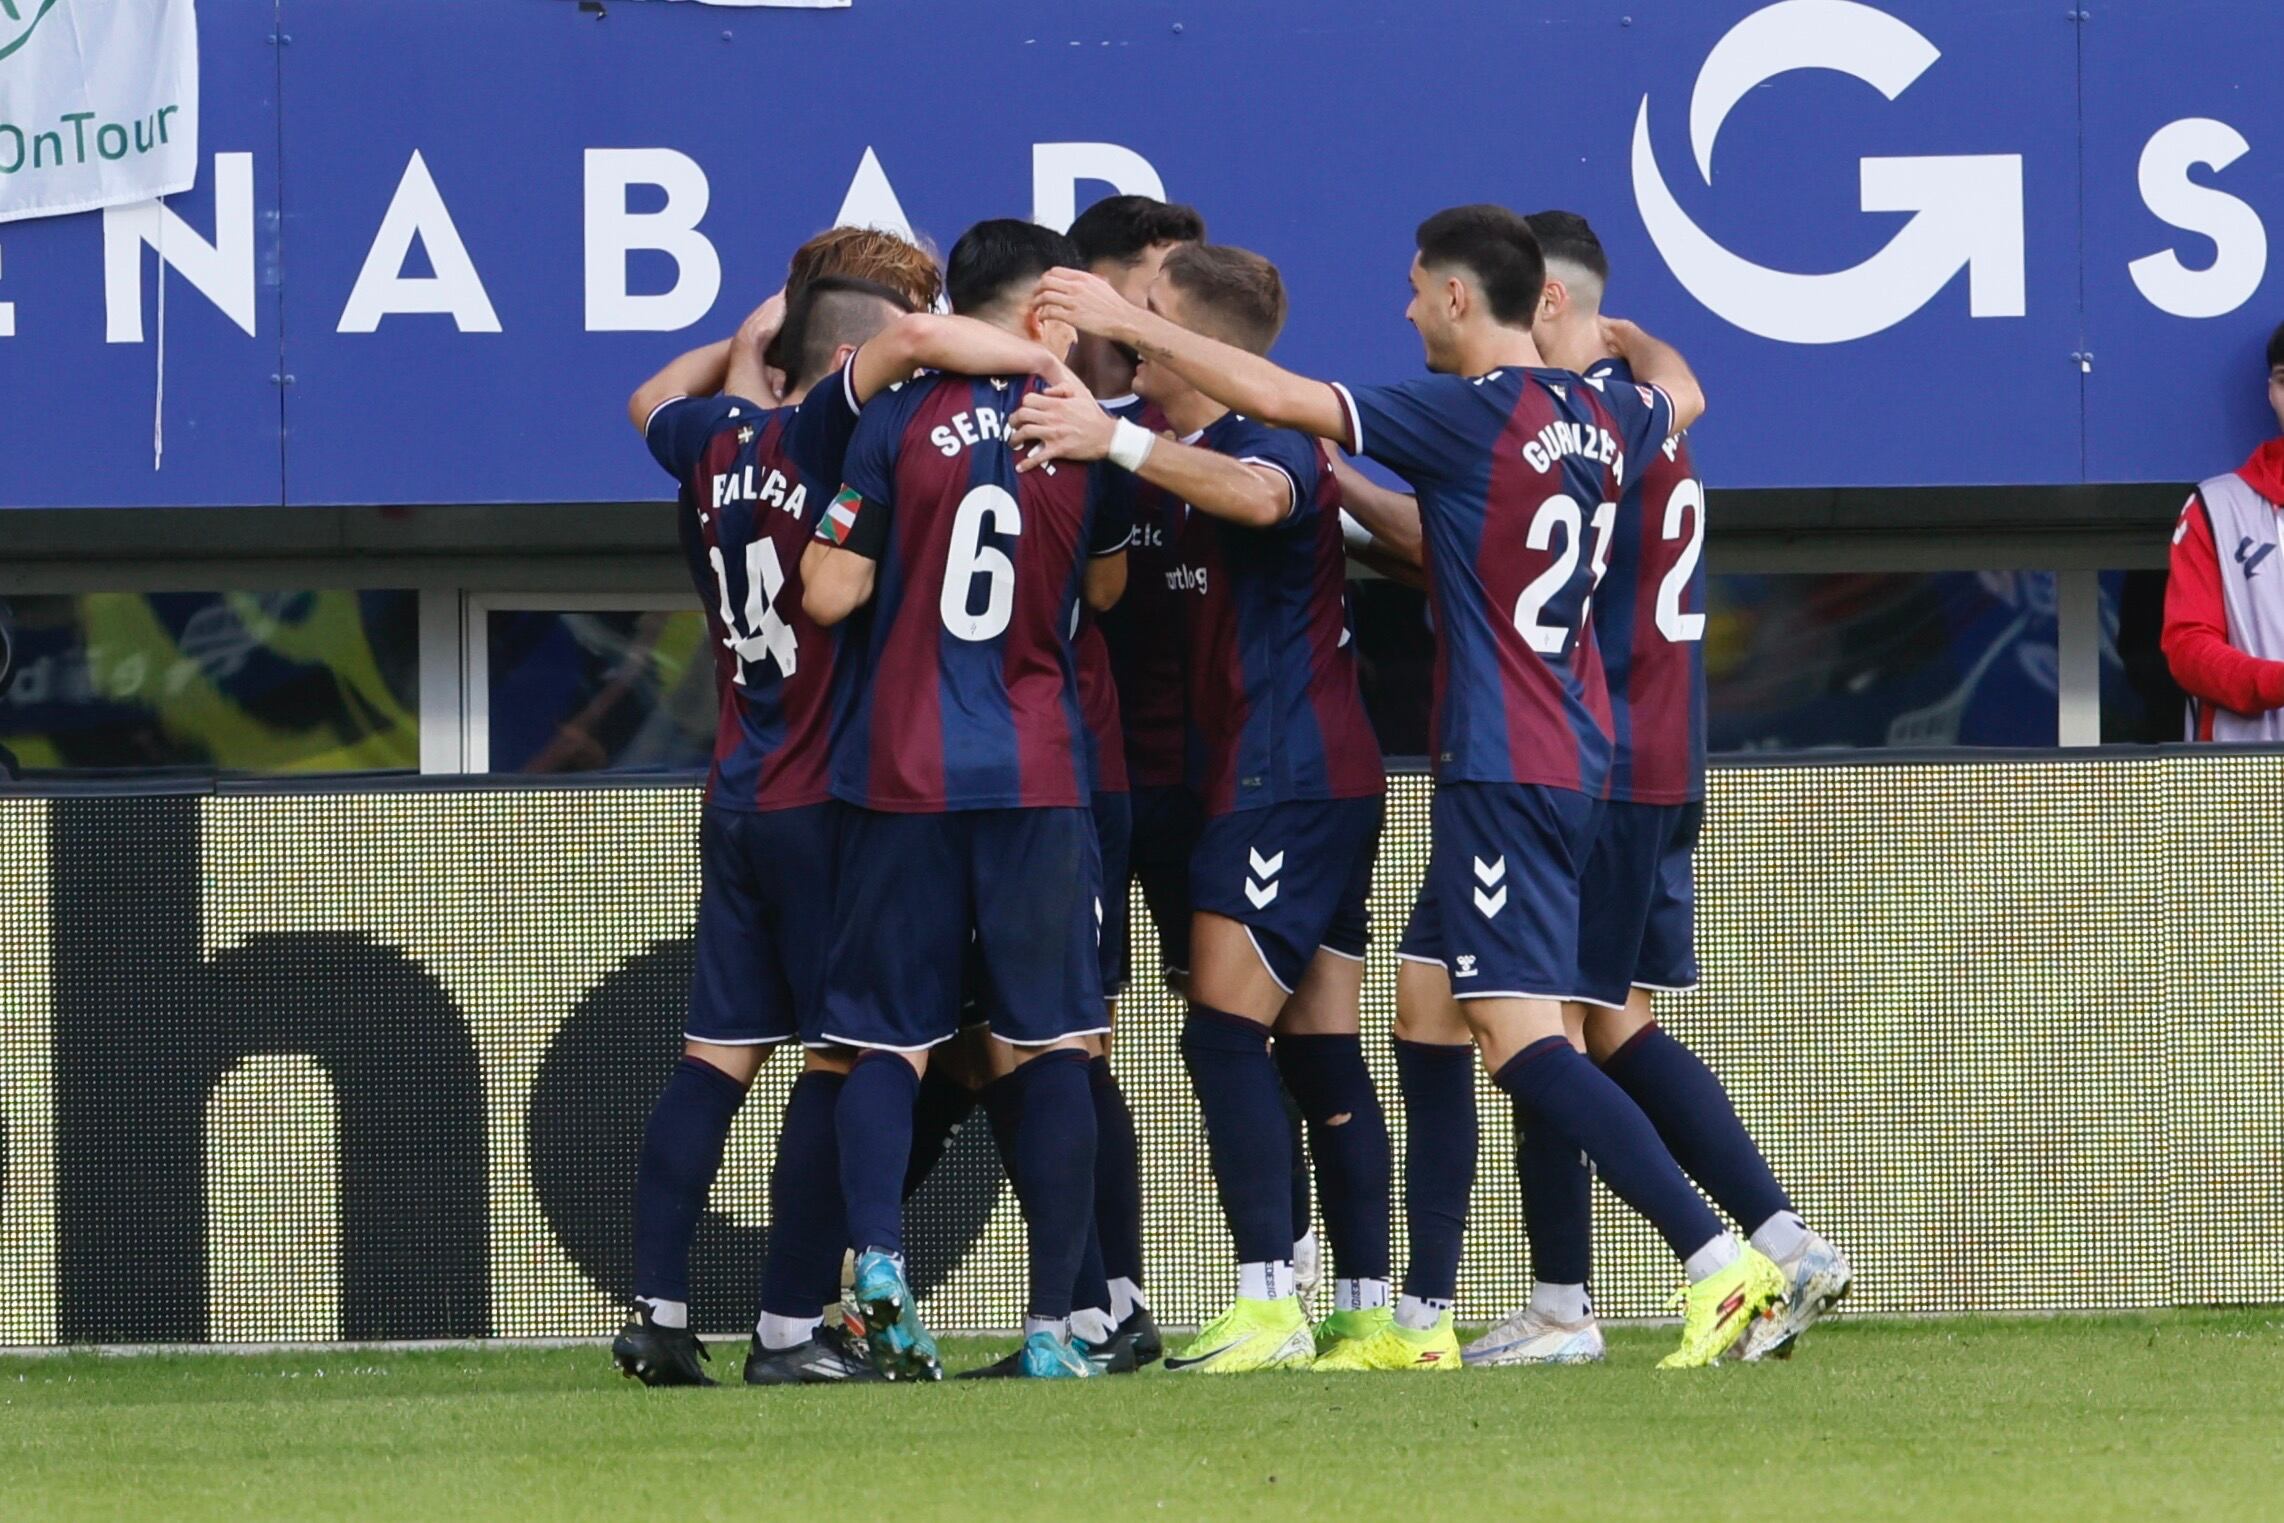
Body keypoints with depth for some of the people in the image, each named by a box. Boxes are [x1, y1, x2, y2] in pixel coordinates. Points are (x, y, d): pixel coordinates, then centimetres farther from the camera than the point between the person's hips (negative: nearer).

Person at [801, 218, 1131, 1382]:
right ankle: (1052, 1320, 1)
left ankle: (877, 1256, -18)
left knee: (885, 1036, 6)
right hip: (1038, 774, 1)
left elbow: (828, 593, -6)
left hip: (900, 775, -1)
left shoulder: (901, 422, -4)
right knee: (1047, 1044, 5)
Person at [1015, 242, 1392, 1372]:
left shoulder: (1268, 441, -14)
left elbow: (1260, 494, -38)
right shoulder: (1203, 461, 17)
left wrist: (1119, 442, -45)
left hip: (1285, 778, -10)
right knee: (1323, 1057, 9)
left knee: (1226, 1036, -13)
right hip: (1331, 782, 10)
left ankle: (1268, 1304, -18)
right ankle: (1368, 1312, 9)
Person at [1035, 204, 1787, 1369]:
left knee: (1523, 1041, -13)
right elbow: (1678, 393, 34)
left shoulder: (1470, 415, -13)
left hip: (1506, 771, -9)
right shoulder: (1595, 421, 9)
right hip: (1564, 760, 9)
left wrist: (1127, 323, -5)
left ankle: (1721, 1262, -20)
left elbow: (1279, 398, -14)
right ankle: (1424, 1325, 16)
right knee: (1425, 1023, 14)